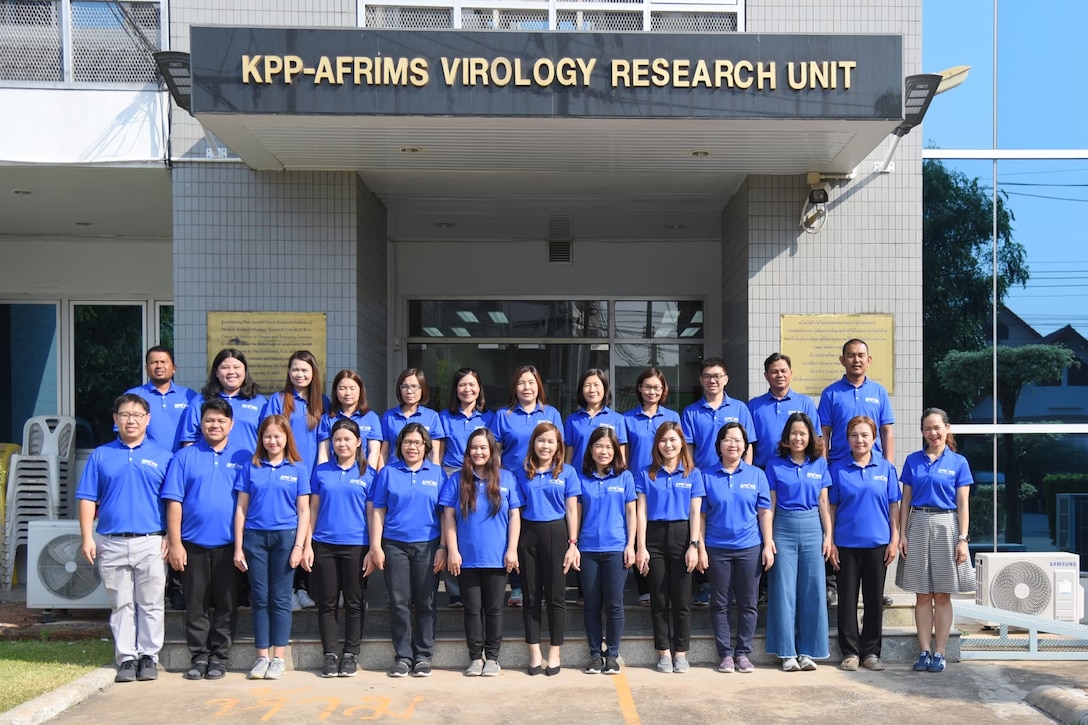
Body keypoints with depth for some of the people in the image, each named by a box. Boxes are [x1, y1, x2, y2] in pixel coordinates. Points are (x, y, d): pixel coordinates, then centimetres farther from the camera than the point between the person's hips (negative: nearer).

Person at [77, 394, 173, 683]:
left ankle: (149, 656, 12)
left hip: (151, 543, -1)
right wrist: (87, 538, -2)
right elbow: (88, 499, 6)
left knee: (151, 604, 3)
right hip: (112, 544, 1)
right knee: (121, 604, 7)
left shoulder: (162, 457, 6)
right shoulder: (100, 456, 9)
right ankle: (126, 658, 14)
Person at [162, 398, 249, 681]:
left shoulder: (243, 458, 5)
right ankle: (199, 657, 16)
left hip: (228, 544, 0)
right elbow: (174, 502, 0)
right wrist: (175, 543, -6)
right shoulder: (185, 457, 4)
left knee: (226, 604, 6)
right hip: (193, 543, 0)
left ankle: (219, 657, 15)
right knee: (196, 604, 7)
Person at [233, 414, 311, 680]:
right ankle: (262, 657, 12)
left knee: (280, 598, 3)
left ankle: (278, 658, 9)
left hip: (285, 537, -1)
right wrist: (238, 546, 2)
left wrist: (299, 545, -6)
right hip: (255, 537, 1)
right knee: (259, 598, 5)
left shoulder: (298, 469, 4)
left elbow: (303, 510, 3)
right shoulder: (252, 468, 7)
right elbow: (241, 508, 7)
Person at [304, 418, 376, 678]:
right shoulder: (321, 471, 7)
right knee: (327, 602, 6)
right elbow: (313, 509, 7)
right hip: (324, 545, 1)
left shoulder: (368, 474, 3)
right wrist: (307, 545, 1)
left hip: (356, 546, -1)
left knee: (354, 603, 6)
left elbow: (372, 514, 3)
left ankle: (351, 654, 15)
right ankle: (330, 655, 14)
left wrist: (373, 550, -3)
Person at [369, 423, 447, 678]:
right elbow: (378, 511, 4)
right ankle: (402, 656, 11)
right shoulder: (388, 472, 6)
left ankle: (423, 656, 14)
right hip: (395, 545, 0)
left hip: (427, 546, 0)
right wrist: (376, 546, -2)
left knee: (425, 602, 5)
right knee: (399, 602, 2)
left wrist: (443, 547, -2)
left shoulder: (436, 473, 6)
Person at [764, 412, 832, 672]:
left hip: (812, 527, 1)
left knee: (812, 590, 1)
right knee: (784, 590, 0)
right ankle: (787, 652, 7)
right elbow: (770, 504, 3)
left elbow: (824, 502, 8)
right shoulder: (775, 465, 4)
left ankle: (808, 651, 10)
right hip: (783, 527, -1)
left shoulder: (819, 464, 8)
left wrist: (828, 534, 1)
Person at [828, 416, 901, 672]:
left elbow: (893, 507, 4)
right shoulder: (838, 469, 1)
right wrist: (830, 542, -2)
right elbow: (831, 507, 2)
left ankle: (871, 651, 18)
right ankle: (850, 652, 13)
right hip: (846, 543, 0)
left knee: (874, 599, 7)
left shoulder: (885, 468, 3)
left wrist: (895, 540, -1)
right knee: (847, 598, 4)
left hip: (877, 543, 1)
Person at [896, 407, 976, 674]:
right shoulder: (913, 460, 8)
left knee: (943, 595, 3)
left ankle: (939, 652, 9)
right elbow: (905, 500, 8)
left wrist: (962, 539, -7)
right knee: (922, 595, 5)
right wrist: (902, 534, 0)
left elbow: (963, 504, 0)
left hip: (946, 526, -2)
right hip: (918, 525, 2)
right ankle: (924, 651, 10)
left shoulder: (958, 462, 3)